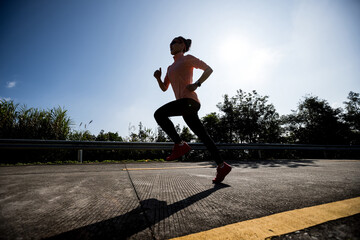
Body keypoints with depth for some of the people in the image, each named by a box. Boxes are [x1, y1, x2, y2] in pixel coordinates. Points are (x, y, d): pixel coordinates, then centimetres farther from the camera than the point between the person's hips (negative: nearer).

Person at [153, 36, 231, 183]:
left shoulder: (188, 58, 9)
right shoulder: (171, 68, 30)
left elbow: (208, 69, 2)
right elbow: (164, 88, 28)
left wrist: (196, 84, -13)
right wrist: (158, 78, 8)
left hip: (189, 100, -8)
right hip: (185, 104, 8)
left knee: (159, 114, -21)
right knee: (203, 136, 4)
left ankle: (180, 145, -14)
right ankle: (222, 166, 9)